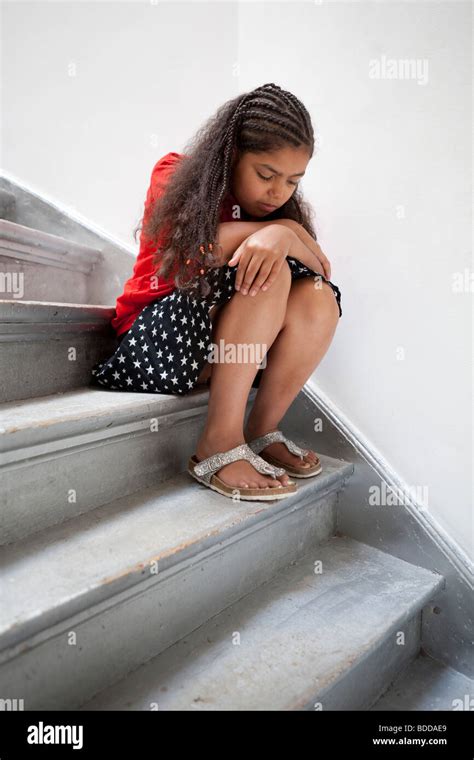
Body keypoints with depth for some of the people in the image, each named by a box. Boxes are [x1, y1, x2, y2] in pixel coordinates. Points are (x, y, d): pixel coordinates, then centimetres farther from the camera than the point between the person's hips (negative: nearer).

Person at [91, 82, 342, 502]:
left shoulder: (281, 204, 8)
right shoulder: (176, 172, -3)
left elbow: (323, 270, -6)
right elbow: (191, 248, -22)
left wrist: (282, 238, -27)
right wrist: (281, 229, -19)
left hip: (225, 349, 5)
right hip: (158, 334, -4)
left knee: (318, 299, -20)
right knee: (269, 274, -29)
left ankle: (262, 433, -13)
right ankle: (220, 445, -31)